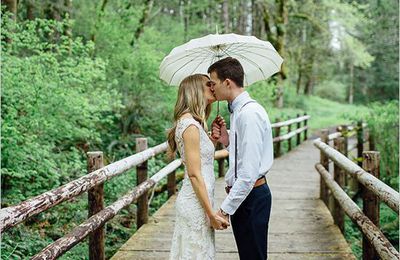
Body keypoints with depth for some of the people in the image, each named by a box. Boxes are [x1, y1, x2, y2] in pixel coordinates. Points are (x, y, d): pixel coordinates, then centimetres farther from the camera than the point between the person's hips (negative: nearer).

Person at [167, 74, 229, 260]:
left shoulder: (194, 123, 14)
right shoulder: (190, 125, -16)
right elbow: (194, 174, -19)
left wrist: (213, 141, 7)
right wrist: (212, 213, -18)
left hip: (191, 201, 9)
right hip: (196, 204, -9)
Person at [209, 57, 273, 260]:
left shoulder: (249, 114, -20)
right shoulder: (237, 110, 11)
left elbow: (249, 173, -24)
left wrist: (225, 210, -22)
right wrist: (227, 141, 2)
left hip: (250, 196, -10)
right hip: (242, 193, 10)